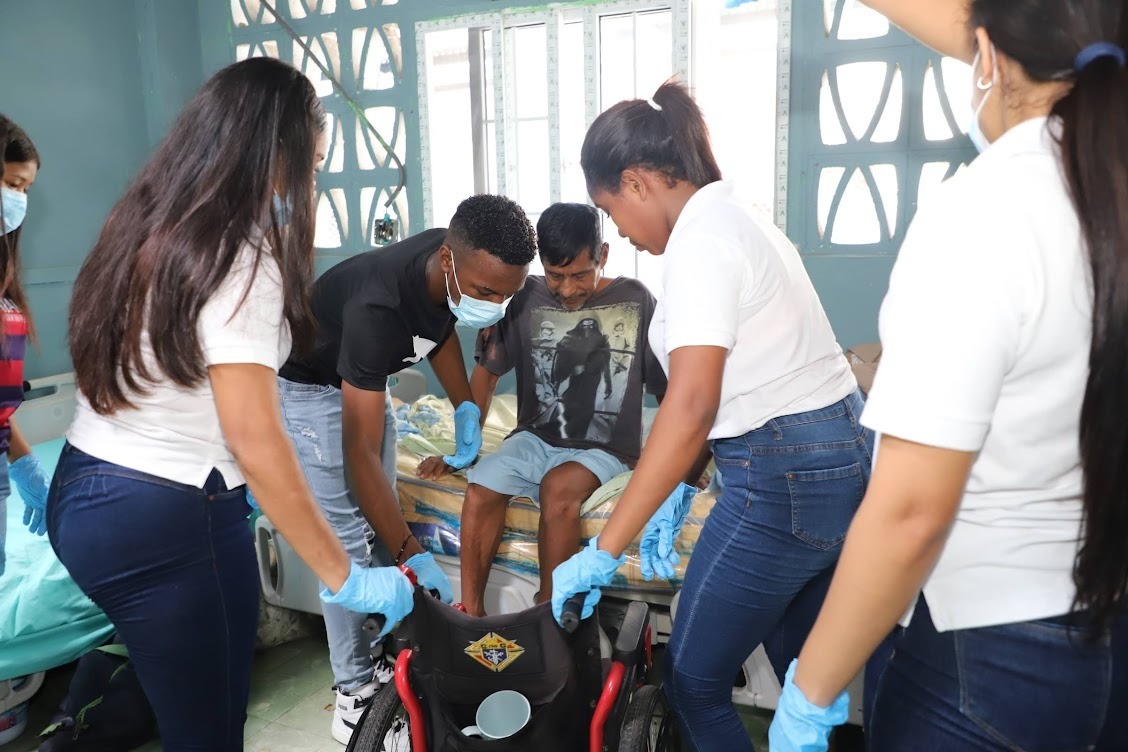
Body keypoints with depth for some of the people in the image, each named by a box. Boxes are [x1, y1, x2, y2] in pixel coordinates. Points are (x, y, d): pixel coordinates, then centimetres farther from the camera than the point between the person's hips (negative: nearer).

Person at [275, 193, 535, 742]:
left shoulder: (459, 272, -19)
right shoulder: (377, 306, -40)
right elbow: (360, 455, -36)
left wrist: (465, 408, -2)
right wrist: (414, 555, -36)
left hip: (364, 379, 7)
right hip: (309, 386, -7)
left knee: (382, 527, 9)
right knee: (350, 539, -8)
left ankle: (388, 655, 22)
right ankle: (355, 689, 6)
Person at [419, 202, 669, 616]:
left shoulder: (635, 300, -6)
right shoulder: (526, 300, -1)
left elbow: (667, 386, -2)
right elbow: (486, 373, 8)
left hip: (605, 448, -3)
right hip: (537, 438, 3)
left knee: (558, 487, -33)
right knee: (480, 487, -24)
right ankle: (470, 611, -10)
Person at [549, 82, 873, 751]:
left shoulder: (700, 240, -15)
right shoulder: (738, 218, 15)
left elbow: (692, 402, -26)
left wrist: (605, 550, -23)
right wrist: (679, 490, 12)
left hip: (785, 479, -10)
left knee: (694, 683, 6)